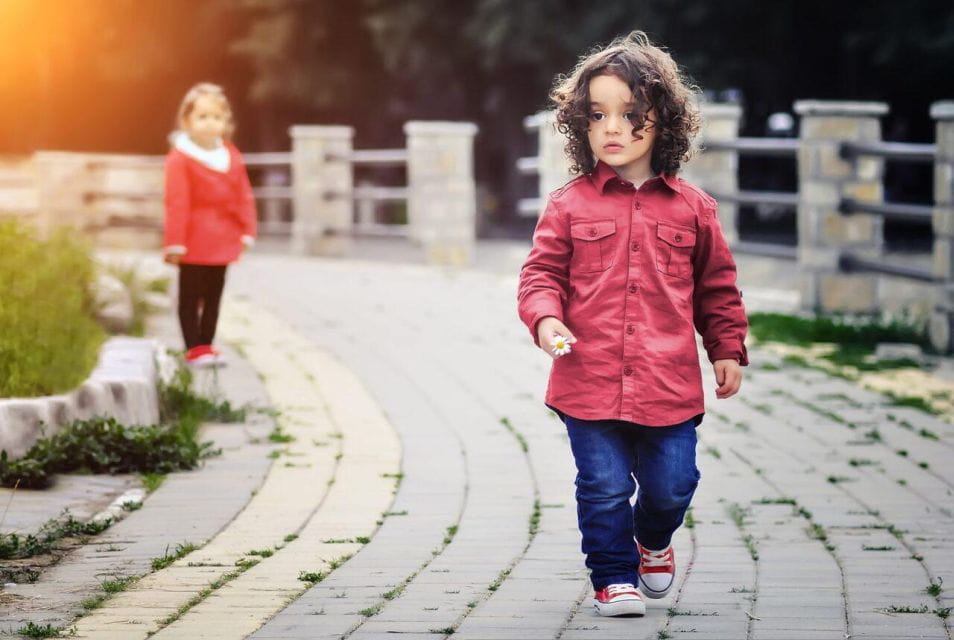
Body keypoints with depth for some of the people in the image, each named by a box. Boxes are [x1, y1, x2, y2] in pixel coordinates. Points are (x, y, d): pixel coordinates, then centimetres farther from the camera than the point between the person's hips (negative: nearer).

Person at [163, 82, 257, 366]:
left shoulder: (231, 156, 5)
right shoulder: (180, 158, -13)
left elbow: (244, 197, 10)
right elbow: (176, 204, -15)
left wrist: (247, 232, 4)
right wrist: (175, 243, -16)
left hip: (222, 241, 6)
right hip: (194, 244, -6)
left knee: (214, 294, 13)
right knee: (191, 295, 2)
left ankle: (206, 343, 23)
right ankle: (194, 348, 6)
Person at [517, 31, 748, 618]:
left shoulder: (691, 207, 4)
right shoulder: (570, 205, 0)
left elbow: (717, 285, 14)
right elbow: (541, 273, 2)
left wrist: (727, 350, 13)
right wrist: (546, 319, -17)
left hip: (669, 384, 1)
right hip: (590, 385, -1)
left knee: (672, 485, 8)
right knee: (604, 488, 2)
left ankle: (653, 538, 40)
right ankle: (614, 577, 20)